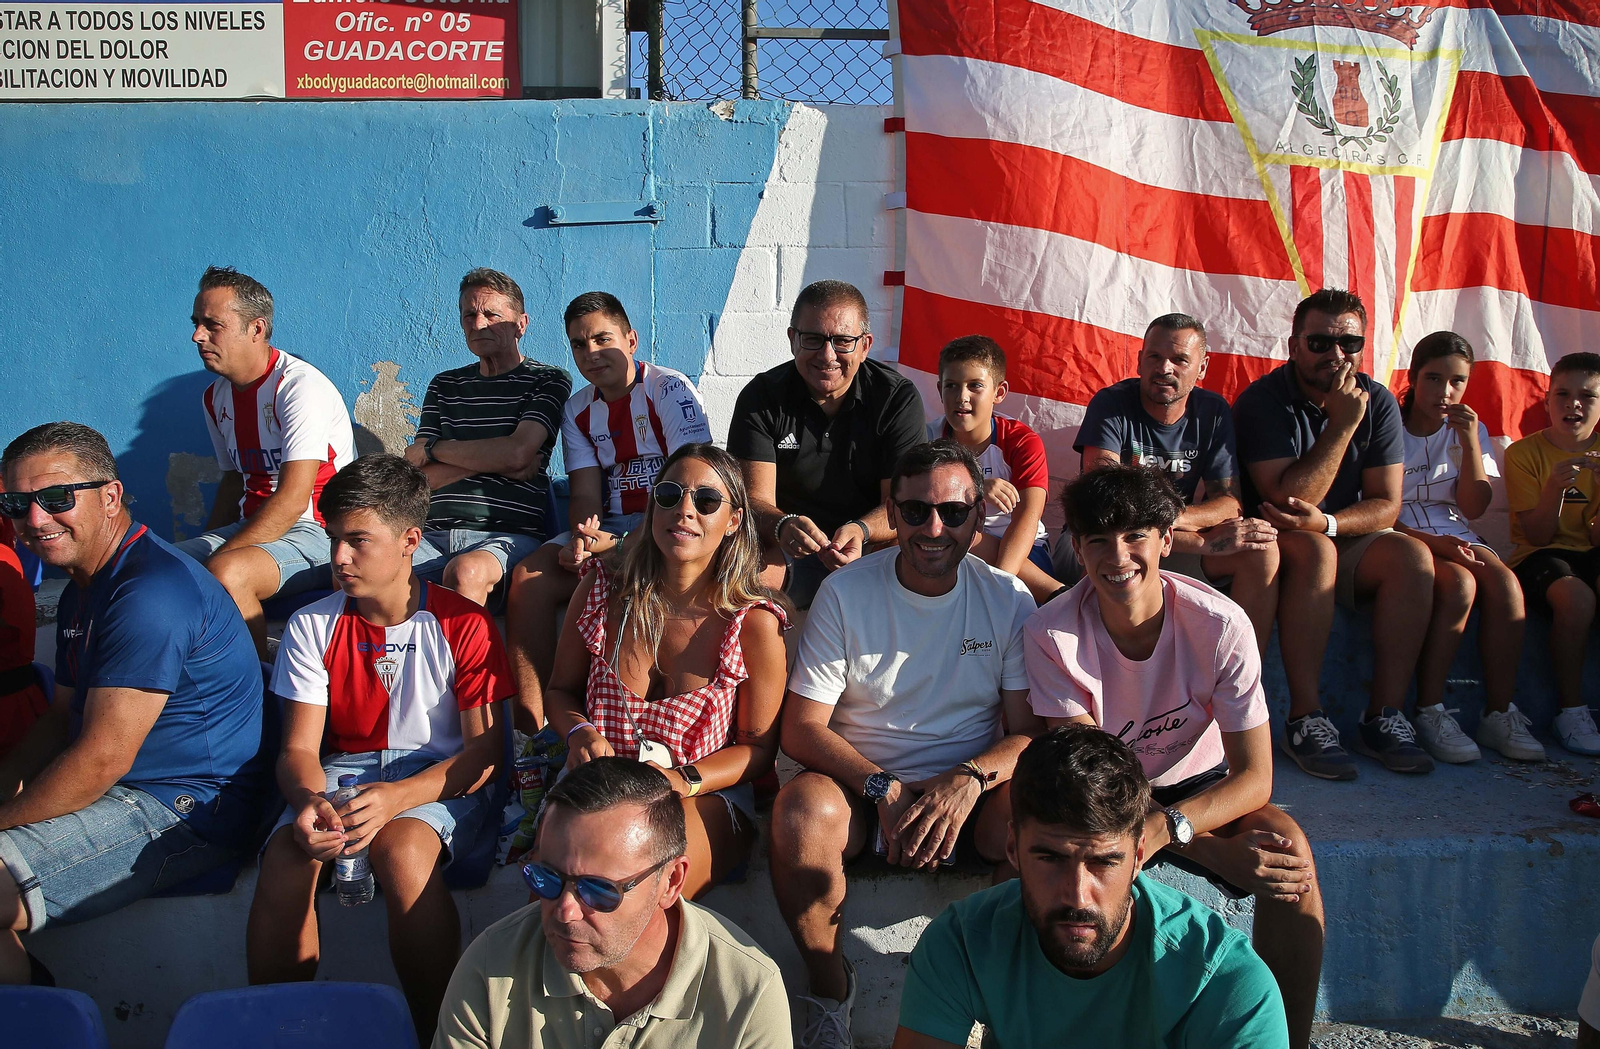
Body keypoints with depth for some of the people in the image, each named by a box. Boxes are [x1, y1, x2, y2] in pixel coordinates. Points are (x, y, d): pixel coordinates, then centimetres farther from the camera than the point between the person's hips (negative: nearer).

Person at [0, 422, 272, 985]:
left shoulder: (152, 593, -21)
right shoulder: (83, 590, 15)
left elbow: (102, 758, -22)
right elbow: (59, 720, 20)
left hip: (189, 811, -11)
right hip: (126, 793, 11)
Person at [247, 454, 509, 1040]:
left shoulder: (462, 624, -5)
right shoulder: (312, 627, 5)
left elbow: (484, 750, -8)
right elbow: (299, 748, 1)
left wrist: (396, 797, -25)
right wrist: (309, 801, -25)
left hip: (441, 777, -3)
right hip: (343, 772, 3)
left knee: (402, 850, -36)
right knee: (286, 856, -29)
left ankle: (437, 1030, -19)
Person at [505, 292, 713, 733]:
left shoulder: (670, 389, -4)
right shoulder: (578, 410, 15)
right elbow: (585, 494, 6)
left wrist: (613, 545, -23)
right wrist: (581, 536, -20)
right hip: (608, 529, 6)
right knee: (529, 575, -21)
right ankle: (528, 727, -24)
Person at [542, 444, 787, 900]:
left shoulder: (753, 624, -6)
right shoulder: (603, 592, 1)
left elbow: (757, 747, 1)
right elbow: (561, 690, 15)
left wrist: (683, 780, -17)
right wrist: (581, 734, -8)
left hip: (706, 795, -2)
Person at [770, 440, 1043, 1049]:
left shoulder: (1008, 599, -1)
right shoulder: (845, 593, -4)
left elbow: (1032, 731, -2)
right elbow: (801, 729, -5)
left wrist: (970, 778, -23)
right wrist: (883, 788, -20)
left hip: (969, 793, 1)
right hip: (862, 785, 0)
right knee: (802, 810, -33)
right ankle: (829, 988, -8)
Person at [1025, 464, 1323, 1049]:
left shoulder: (1220, 625, -20)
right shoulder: (1052, 634, -22)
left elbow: (1254, 776, -19)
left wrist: (1167, 826, -40)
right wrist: (1215, 851, -32)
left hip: (1199, 786, 2)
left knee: (1288, 847, -28)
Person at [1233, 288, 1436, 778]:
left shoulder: (1378, 402, 1)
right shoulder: (1261, 402, -13)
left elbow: (1386, 505, -4)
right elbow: (1287, 499, -21)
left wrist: (1325, 522, -24)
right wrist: (1341, 424, -23)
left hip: (1345, 541, 5)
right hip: (1277, 544, -4)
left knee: (1413, 556, -22)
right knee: (1316, 550, -34)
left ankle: (1384, 716, -21)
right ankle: (1305, 720, -33)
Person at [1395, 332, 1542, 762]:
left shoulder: (1470, 431, 12)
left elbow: (1474, 507, 2)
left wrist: (1471, 442, -8)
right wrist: (1430, 541, -24)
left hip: (1454, 536, 5)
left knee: (1505, 582, -27)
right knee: (1459, 583, -33)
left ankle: (1500, 713, -22)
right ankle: (1429, 712, -28)